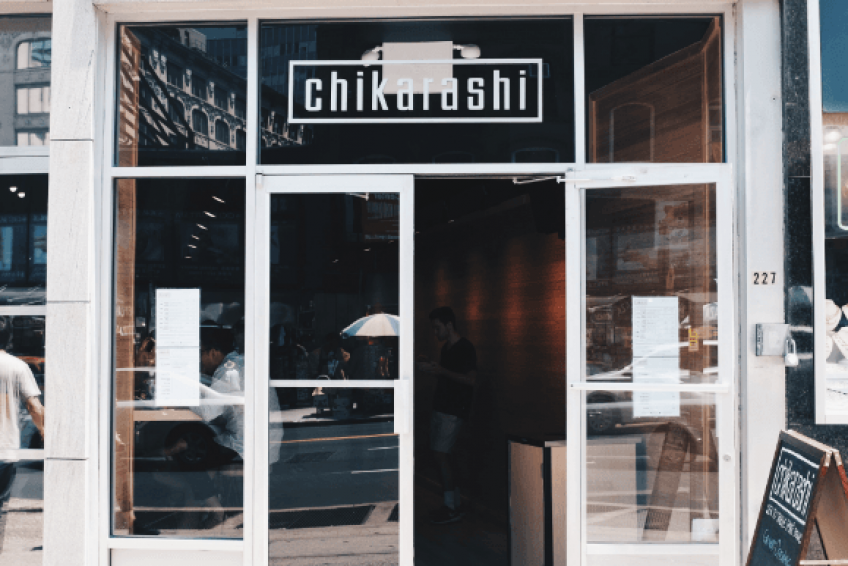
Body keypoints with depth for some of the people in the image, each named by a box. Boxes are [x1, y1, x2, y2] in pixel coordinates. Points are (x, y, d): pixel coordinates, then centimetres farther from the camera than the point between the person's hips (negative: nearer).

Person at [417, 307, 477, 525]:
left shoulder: (465, 348, -11)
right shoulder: (446, 347, 16)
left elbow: (471, 379, -17)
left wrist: (442, 371, -21)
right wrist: (431, 368, 7)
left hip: (454, 410, -9)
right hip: (440, 407, 9)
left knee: (441, 453, -13)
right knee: (443, 455, 9)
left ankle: (452, 508, -6)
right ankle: (455, 502, 17)